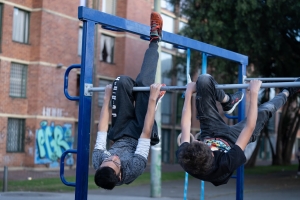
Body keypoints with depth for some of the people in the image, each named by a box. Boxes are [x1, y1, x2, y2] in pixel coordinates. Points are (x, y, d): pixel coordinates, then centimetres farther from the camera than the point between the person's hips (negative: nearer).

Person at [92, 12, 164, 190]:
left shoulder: (98, 163, -31)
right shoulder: (134, 169, -40)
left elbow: (102, 131, -20)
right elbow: (146, 133, -36)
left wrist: (107, 99, -12)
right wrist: (152, 100, -35)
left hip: (122, 136, 3)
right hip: (139, 135, -3)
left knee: (122, 81, -16)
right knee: (143, 84, -20)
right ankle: (155, 40, 6)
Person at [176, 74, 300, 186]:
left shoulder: (184, 157, -39)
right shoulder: (226, 164, -45)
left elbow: (185, 124, -21)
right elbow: (249, 128, -39)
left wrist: (188, 92, -11)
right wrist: (254, 93, -34)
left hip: (210, 131, 2)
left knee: (204, 79, -12)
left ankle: (227, 101, 21)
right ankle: (286, 93, 44)